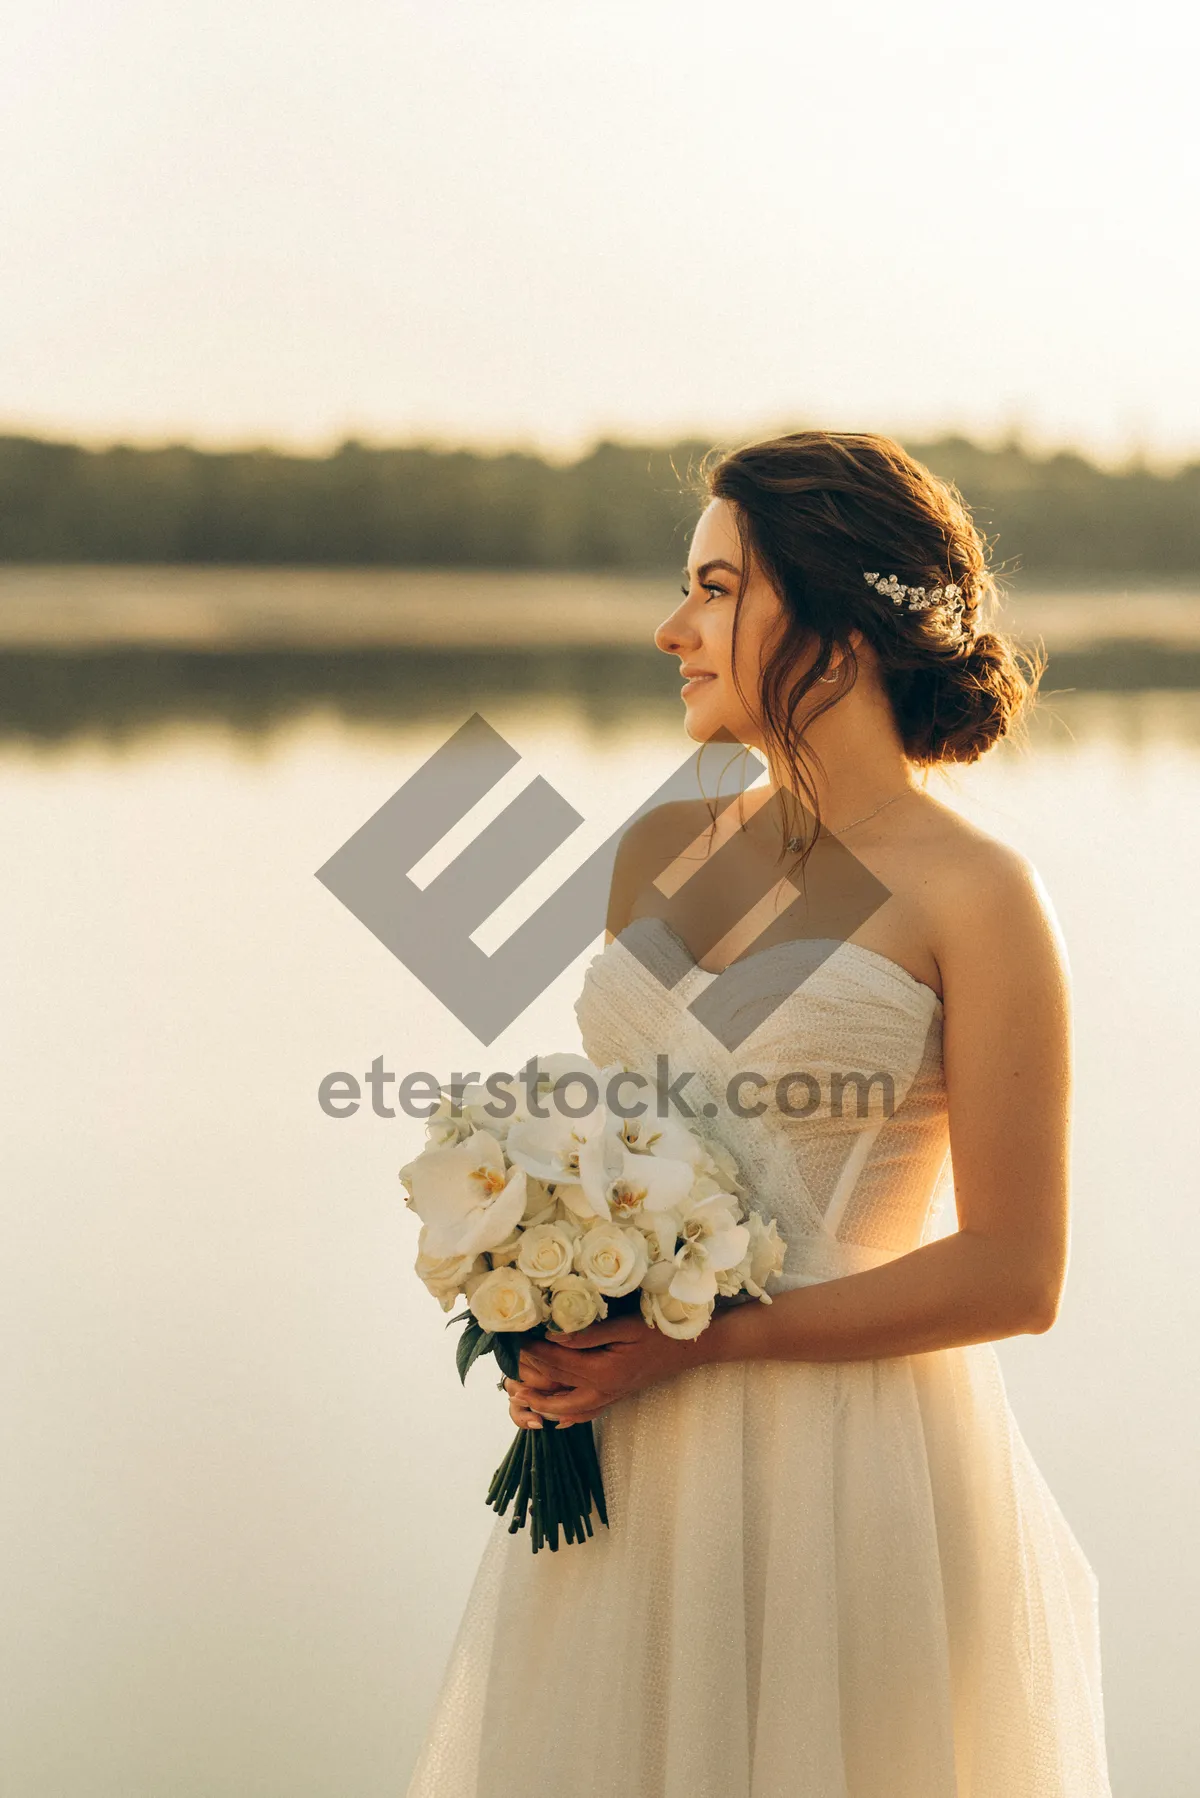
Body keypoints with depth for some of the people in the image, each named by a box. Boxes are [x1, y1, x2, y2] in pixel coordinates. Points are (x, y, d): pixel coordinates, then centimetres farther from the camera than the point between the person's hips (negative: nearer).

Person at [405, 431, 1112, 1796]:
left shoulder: (972, 898, -10)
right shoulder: (659, 855, 8)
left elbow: (1013, 1276, -12)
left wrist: (703, 1341, -15)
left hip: (849, 1466, -5)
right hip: (627, 1473, 6)